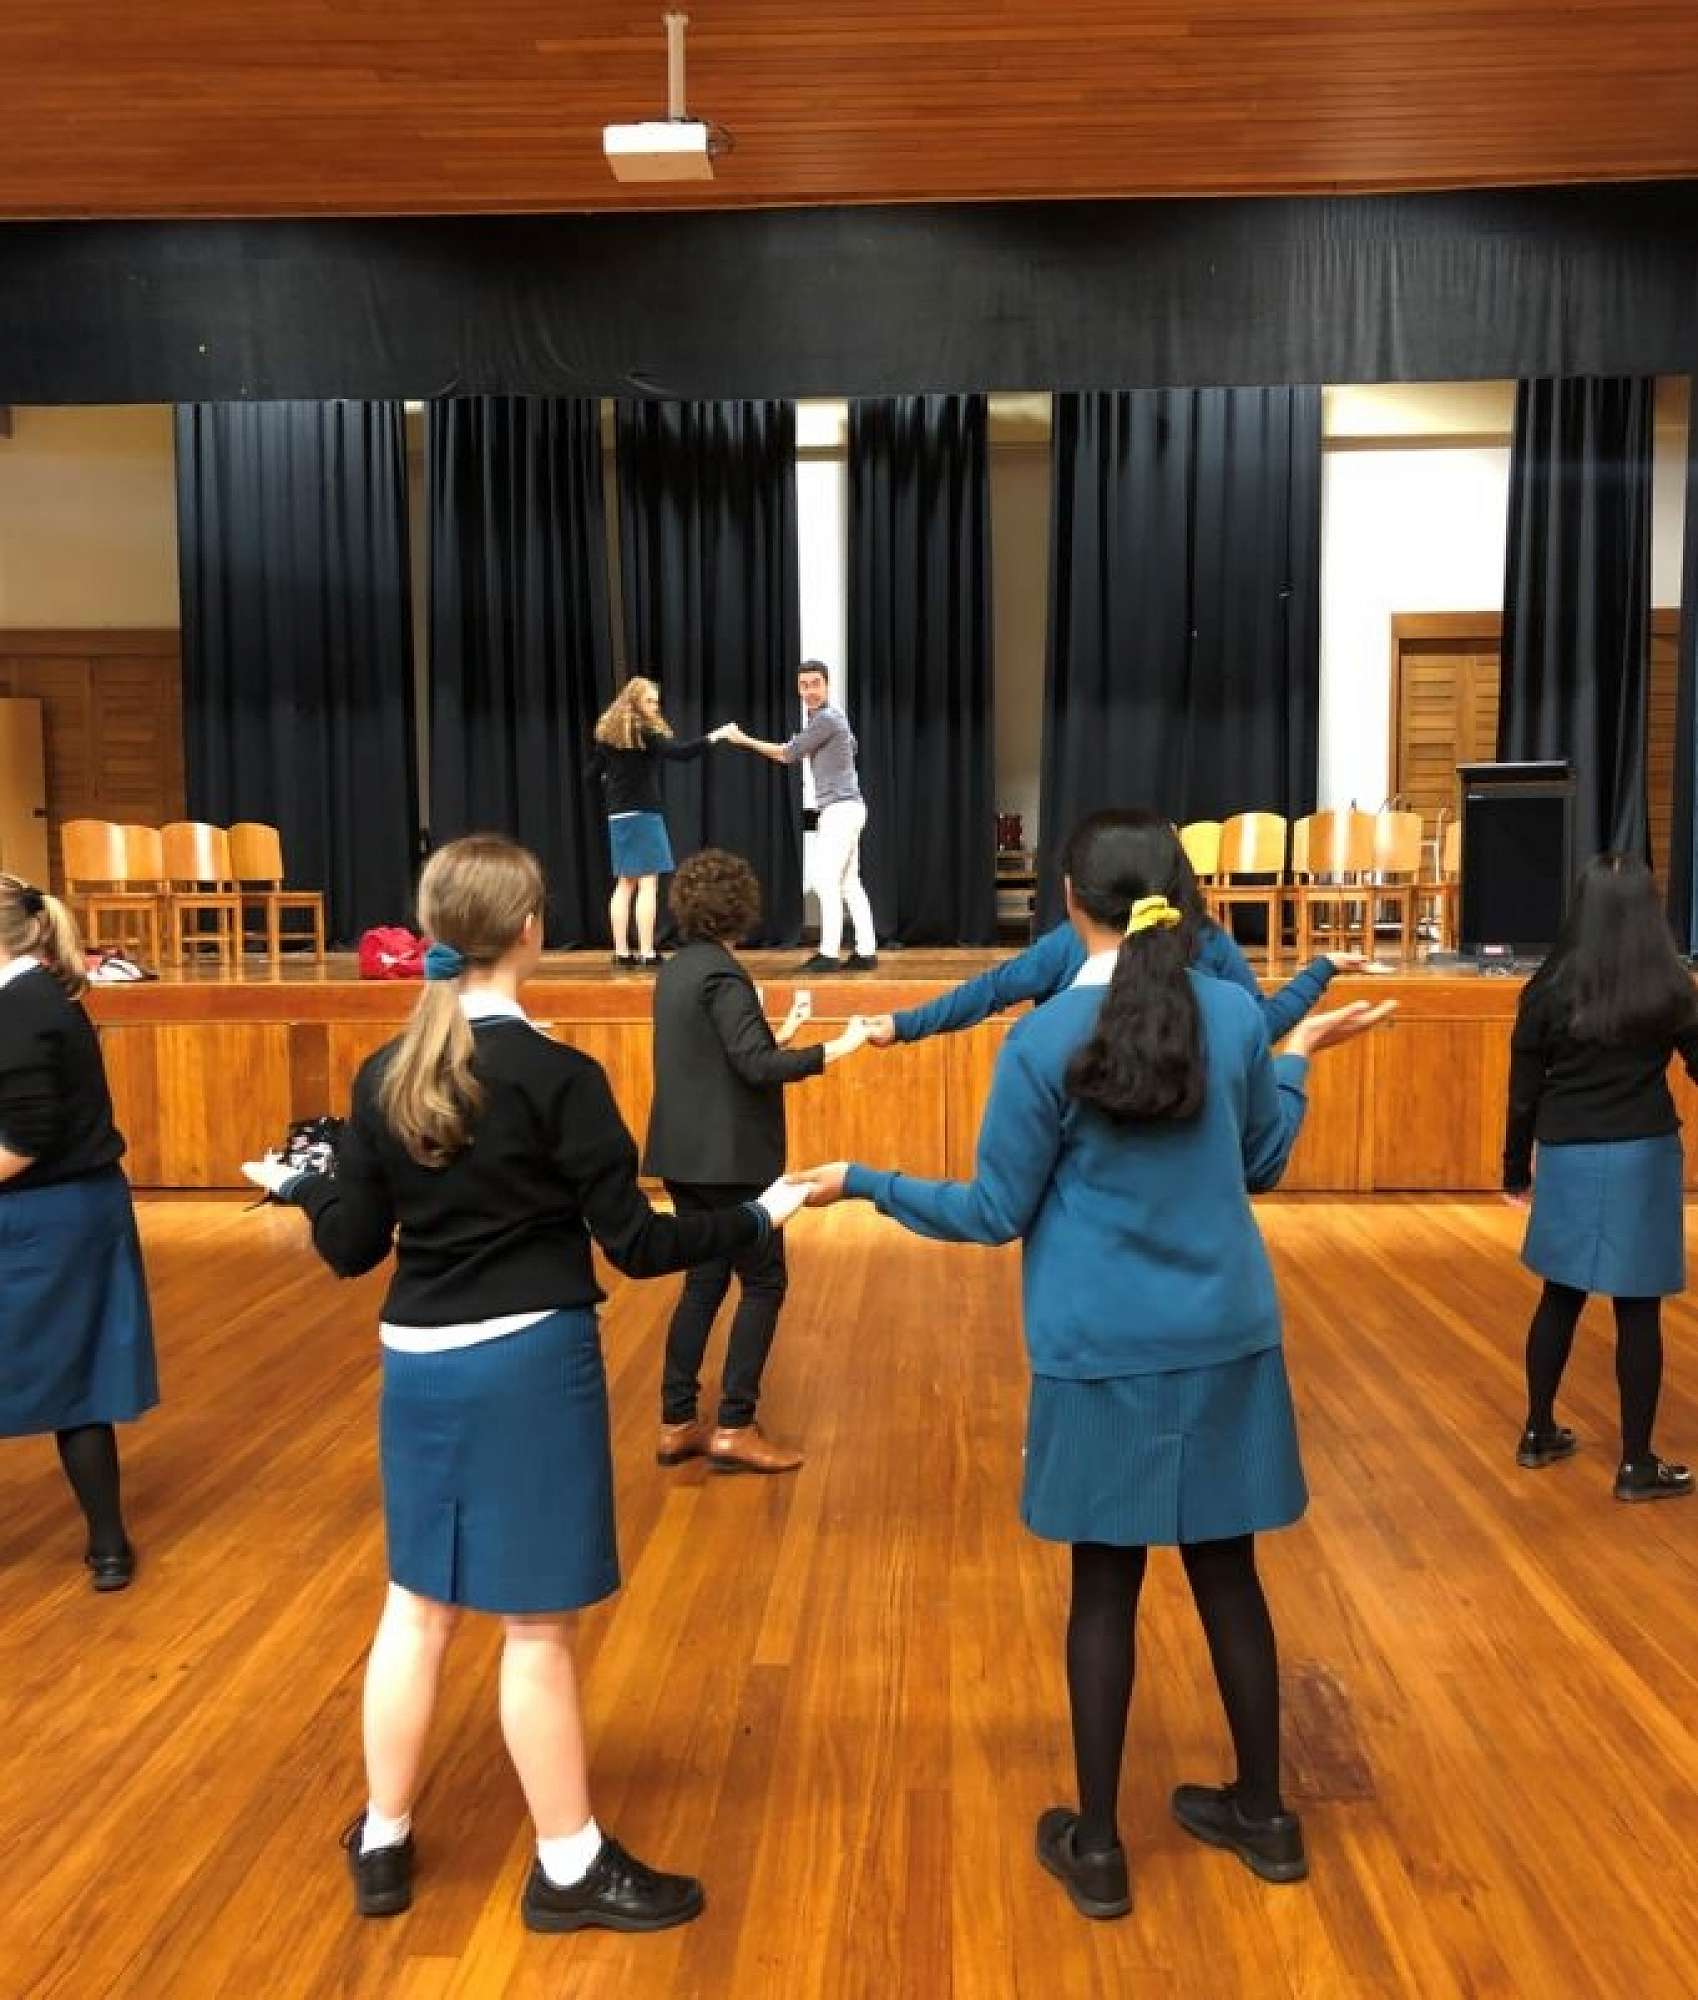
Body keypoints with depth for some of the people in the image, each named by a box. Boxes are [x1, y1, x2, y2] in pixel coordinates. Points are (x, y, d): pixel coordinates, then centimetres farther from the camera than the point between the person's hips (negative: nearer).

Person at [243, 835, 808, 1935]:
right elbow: (635, 1244, -13)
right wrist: (758, 1218, -1)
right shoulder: (559, 1076, -15)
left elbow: (352, 1248, 4)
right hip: (530, 1365, -5)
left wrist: (301, 1186, 23)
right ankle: (571, 1871, 24)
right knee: (534, 1623, 7)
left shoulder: (385, 1074, 0)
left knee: (418, 1602, 19)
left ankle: (383, 1844, 35)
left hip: (417, 1366, 6)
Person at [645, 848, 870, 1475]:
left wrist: (778, 1036, 24)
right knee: (763, 1281, 2)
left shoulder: (676, 970, 10)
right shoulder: (721, 975, -16)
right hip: (727, 1159, -9)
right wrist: (832, 1051, -20)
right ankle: (734, 1429, 4)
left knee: (705, 1281, 15)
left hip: (686, 1154, 9)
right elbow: (756, 1066, -23)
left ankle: (677, 1424, 19)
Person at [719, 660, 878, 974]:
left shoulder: (826, 717, -13)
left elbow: (788, 754, -7)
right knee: (848, 883, 7)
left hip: (841, 808, -10)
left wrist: (744, 740, -1)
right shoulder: (828, 715, 17)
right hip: (841, 809, 10)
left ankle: (829, 954, -12)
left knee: (826, 880, -11)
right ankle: (866, 952, 6)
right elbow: (850, 745, 37)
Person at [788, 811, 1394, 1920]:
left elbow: (997, 1213, -7)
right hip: (1226, 1341, 3)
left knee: (1106, 1583, 9)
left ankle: (1097, 1845, 22)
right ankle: (1265, 1813, 33)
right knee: (1228, 1570, 17)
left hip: (1105, 1354, -3)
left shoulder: (1043, 1040, -14)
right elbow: (1260, 1166, 11)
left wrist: (862, 1181, 2)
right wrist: (1297, 1057, 24)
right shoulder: (1234, 1013, -3)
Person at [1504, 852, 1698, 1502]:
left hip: (1567, 1158, 2)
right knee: (1637, 1310, 5)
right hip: (1642, 1158, -2)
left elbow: (1523, 1089, 0)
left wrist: (1516, 1168, 11)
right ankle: (1636, 1464, 13)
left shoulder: (1547, 989, -5)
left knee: (1559, 1296, 15)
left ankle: (1538, 1433, 25)